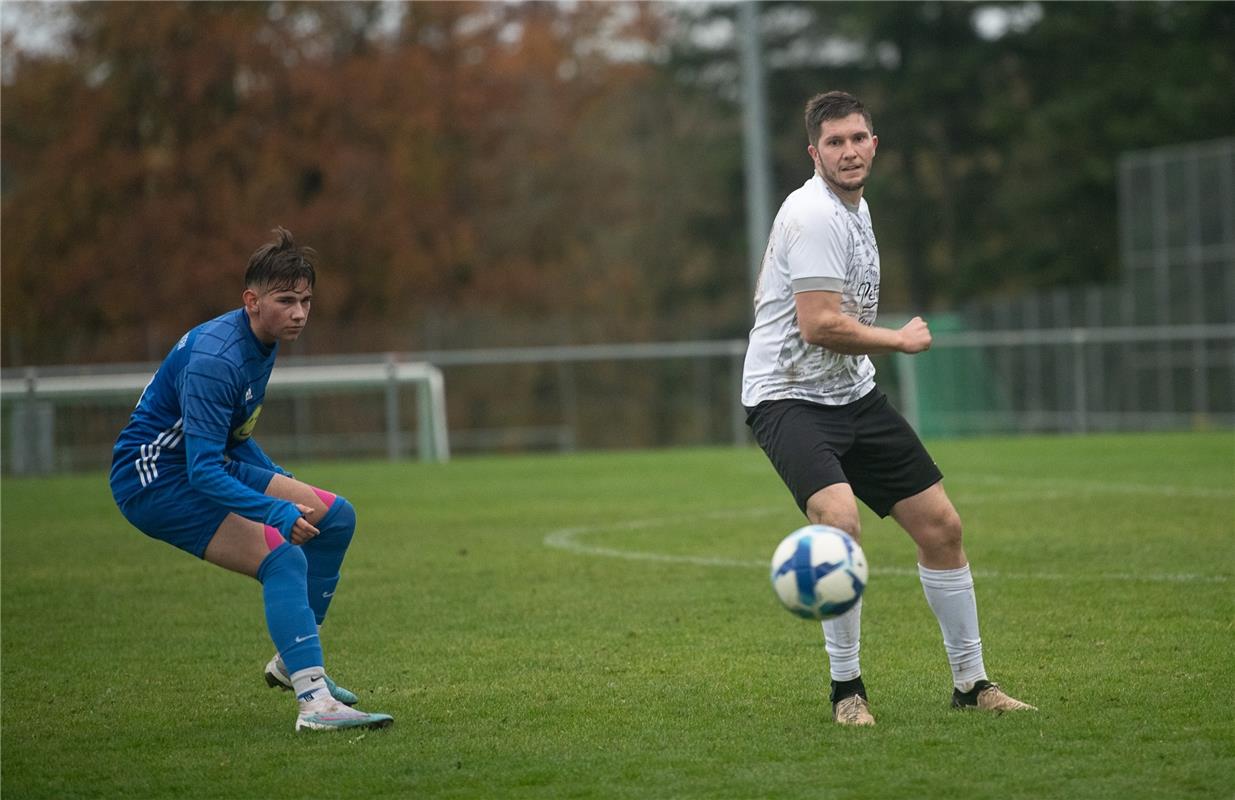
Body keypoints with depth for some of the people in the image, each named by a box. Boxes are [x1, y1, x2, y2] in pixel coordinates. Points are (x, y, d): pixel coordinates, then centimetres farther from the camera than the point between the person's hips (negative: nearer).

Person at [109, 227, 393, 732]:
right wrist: (278, 511, -39)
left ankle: (294, 659, 16)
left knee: (335, 516, 9)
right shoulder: (214, 359, -26)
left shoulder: (263, 341, 6)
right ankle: (314, 701, -34)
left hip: (206, 465, 10)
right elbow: (203, 470, -31)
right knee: (282, 557, -26)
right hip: (154, 479, -10)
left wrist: (286, 485, 20)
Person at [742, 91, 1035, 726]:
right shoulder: (815, 215, -18)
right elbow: (820, 325, -24)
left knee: (940, 526, 6)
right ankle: (846, 689, -15)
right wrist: (901, 340, -11)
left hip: (853, 394, 9)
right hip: (789, 396, -9)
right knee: (840, 520, -31)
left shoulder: (855, 207, 13)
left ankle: (971, 683, 19)